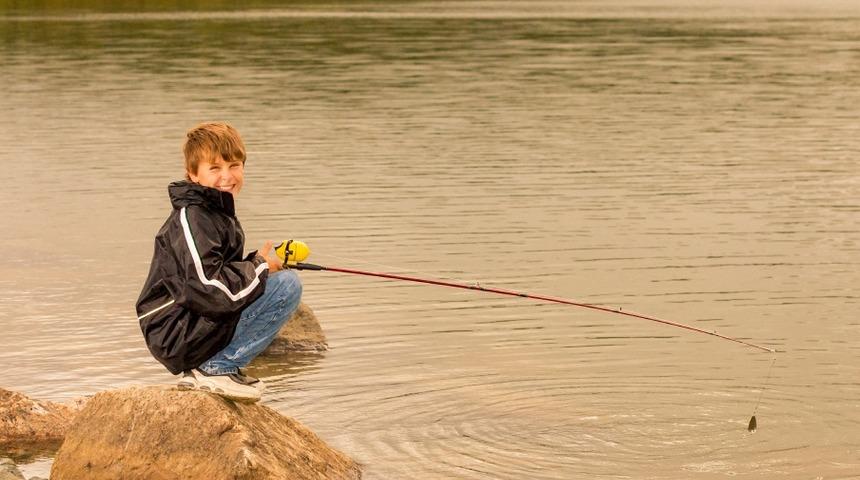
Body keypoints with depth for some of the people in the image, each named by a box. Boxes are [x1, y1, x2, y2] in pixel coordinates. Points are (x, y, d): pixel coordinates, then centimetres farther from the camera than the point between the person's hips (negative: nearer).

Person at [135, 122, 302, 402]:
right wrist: (259, 267, -12)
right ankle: (216, 369, -12)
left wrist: (260, 262, 4)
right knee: (287, 285, -17)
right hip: (180, 338, -10)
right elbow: (210, 290, -26)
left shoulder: (217, 211, 17)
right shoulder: (192, 218, -16)